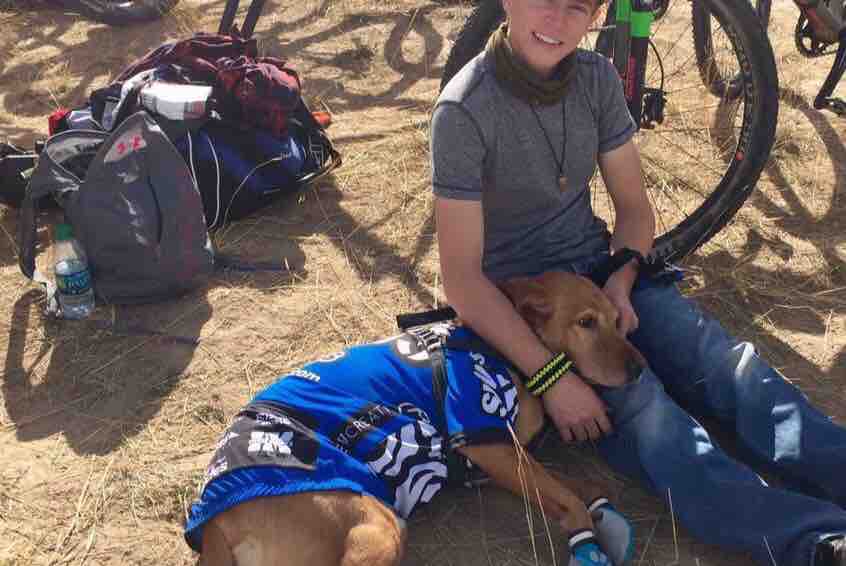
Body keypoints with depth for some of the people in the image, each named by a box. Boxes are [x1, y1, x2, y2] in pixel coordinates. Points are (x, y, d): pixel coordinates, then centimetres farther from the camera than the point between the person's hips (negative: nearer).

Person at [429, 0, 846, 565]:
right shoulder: (465, 111, -17)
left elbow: (634, 205, 8)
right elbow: (461, 275, -19)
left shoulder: (597, 78, -1)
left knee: (737, 370, -18)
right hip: (516, 301, -6)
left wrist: (620, 280, -13)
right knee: (643, 414, -29)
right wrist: (550, 376, -24)